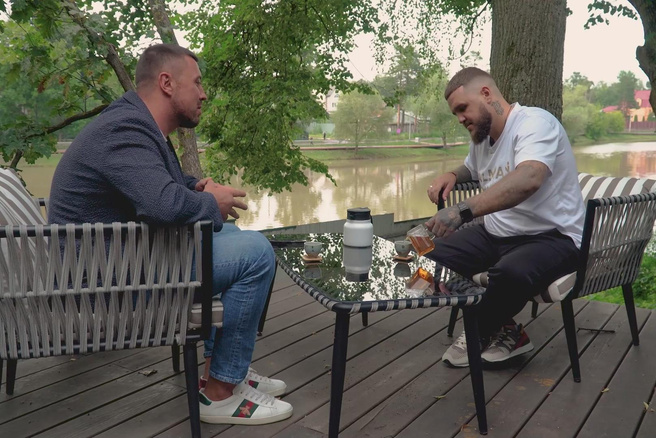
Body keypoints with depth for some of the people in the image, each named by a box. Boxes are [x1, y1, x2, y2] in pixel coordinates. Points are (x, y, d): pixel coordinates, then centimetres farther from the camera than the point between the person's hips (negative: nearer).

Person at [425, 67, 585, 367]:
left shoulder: (535, 123, -18)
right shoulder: (480, 137, 8)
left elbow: (527, 180, -39)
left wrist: (462, 211, -49)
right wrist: (452, 176, 8)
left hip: (553, 237, -8)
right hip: (496, 234, 8)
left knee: (511, 273, -38)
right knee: (433, 256, -9)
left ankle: (481, 334, -5)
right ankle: (501, 329, -1)